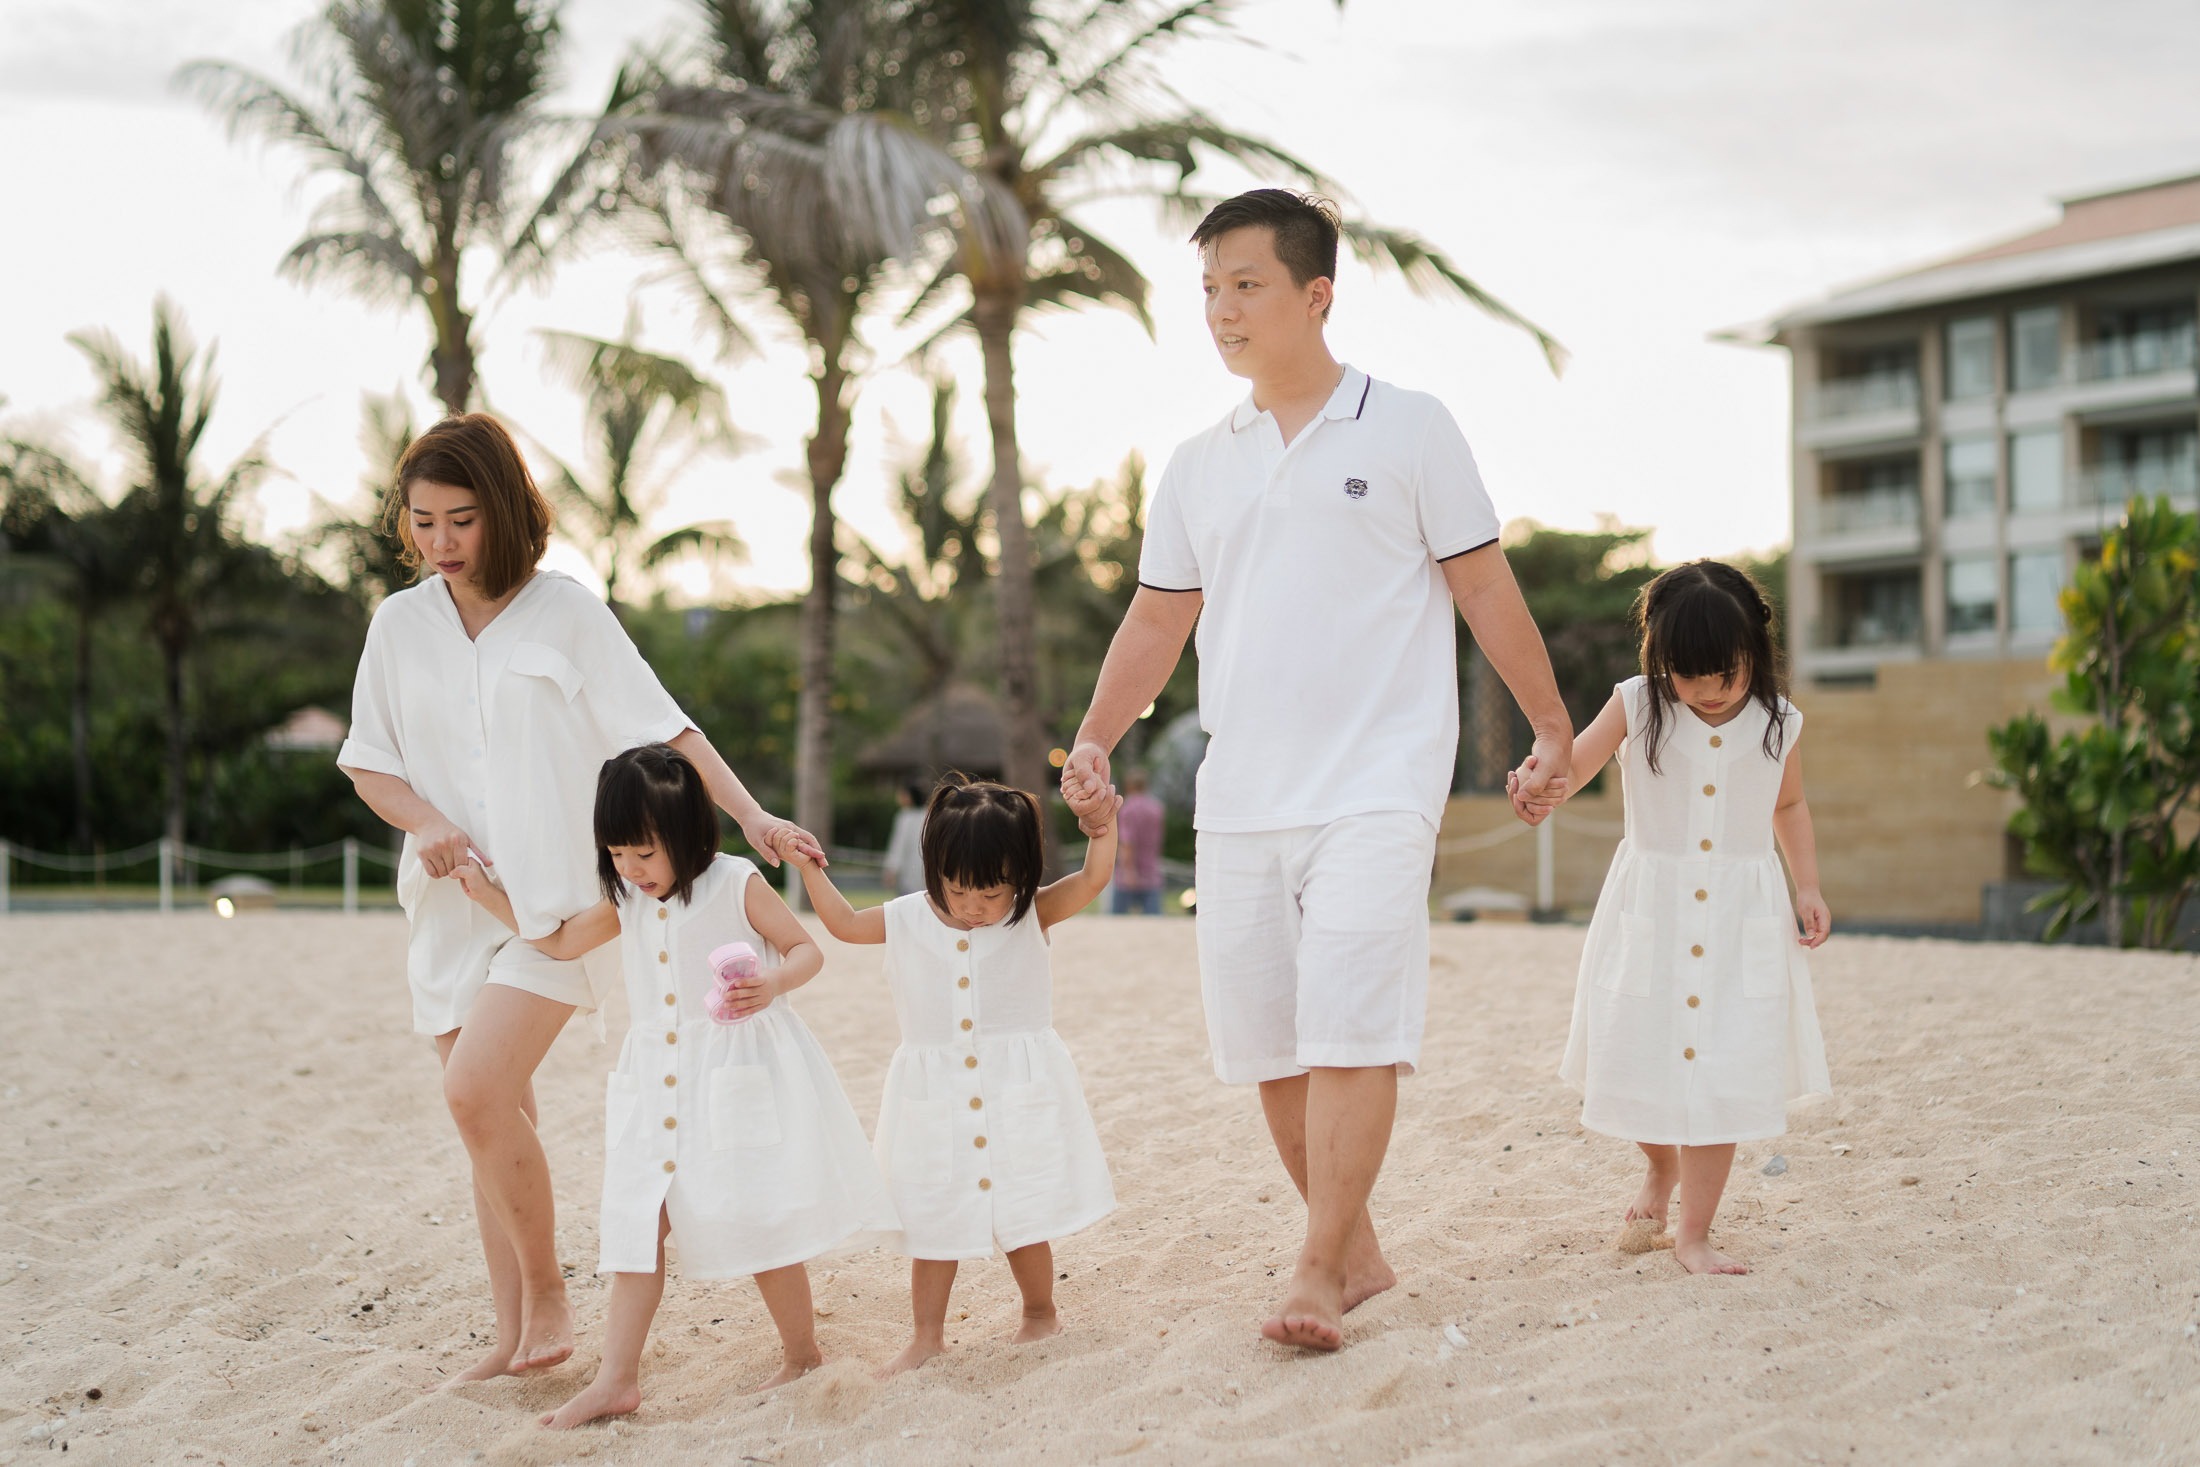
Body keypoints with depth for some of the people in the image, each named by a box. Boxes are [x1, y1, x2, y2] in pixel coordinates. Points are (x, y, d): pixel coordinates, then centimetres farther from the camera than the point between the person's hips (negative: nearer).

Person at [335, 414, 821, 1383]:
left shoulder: (565, 612, -2)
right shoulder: (400, 624, 8)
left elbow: (664, 728, -2)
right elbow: (366, 762, 12)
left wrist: (751, 815, -11)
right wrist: (425, 821, -8)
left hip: (553, 894, -4)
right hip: (453, 898, 4)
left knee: (478, 1091, -21)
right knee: (492, 1118, 6)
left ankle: (547, 1291, -2)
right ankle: (513, 1336, 15)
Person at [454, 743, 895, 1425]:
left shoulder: (736, 884, -8)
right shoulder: (627, 902, 8)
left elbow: (806, 948, -4)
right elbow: (560, 942, 19)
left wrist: (773, 983, -25)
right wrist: (491, 896, 10)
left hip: (740, 1074, -5)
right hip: (658, 1084, 6)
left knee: (756, 1221, -1)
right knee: (638, 1221, 0)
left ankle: (802, 1354, 17)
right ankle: (617, 1379, 2)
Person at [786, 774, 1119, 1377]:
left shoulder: (1033, 915, -4)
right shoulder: (907, 920, 0)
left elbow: (1092, 879, -13)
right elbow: (844, 922, 13)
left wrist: (1102, 822, -27)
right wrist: (809, 869, 4)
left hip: (1019, 1094, -2)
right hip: (937, 1098, 2)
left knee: (1023, 1218, 5)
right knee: (932, 1223, 6)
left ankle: (1040, 1314, 26)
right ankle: (926, 1337, 16)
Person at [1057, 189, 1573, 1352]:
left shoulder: (1407, 429, 2)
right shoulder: (1198, 466, 14)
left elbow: (1484, 589, 4)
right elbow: (1159, 617, 16)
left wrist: (1552, 725, 4)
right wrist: (1095, 740, 3)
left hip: (1374, 784, -5)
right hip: (1240, 796, 5)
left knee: (1348, 1024, -15)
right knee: (1264, 1038, 5)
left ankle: (1318, 1275, -12)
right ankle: (1358, 1254, 19)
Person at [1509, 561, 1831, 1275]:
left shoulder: (1776, 725, -1)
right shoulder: (1638, 708, -7)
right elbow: (1574, 761, -20)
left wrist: (1808, 888, 8)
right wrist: (1541, 792, -43)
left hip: (1741, 916, 0)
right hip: (1651, 911, 0)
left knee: (1722, 1074, -4)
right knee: (1638, 1056, 4)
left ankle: (1694, 1231, 9)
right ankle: (1661, 1168, 38)